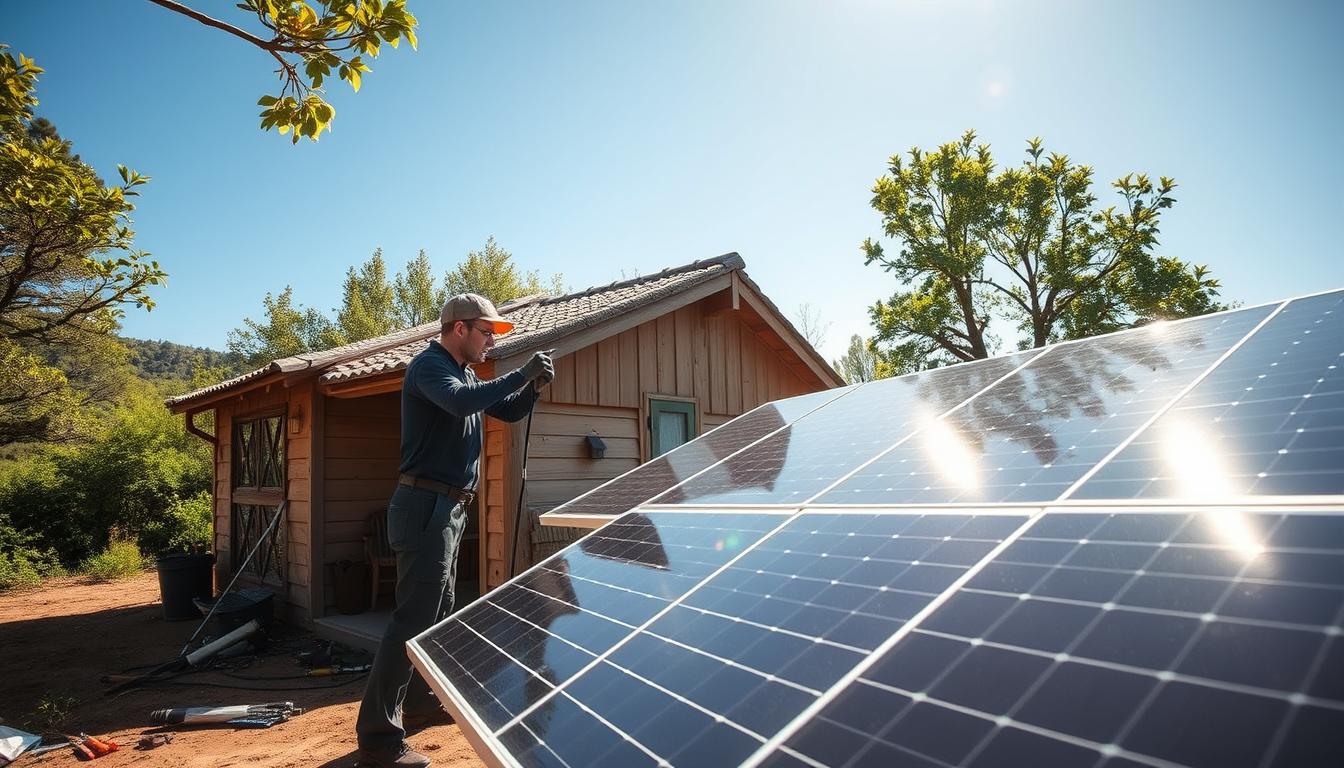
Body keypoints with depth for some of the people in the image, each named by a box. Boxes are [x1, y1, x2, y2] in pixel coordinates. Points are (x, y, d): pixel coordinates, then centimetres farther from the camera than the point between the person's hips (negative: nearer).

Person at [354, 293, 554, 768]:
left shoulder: (465, 374, 16)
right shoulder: (429, 365, -12)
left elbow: (508, 412, 22)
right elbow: (460, 403, -32)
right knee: (414, 617, -11)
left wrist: (533, 387, 2)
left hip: (449, 508, 10)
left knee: (439, 610, 20)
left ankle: (426, 696, 36)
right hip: (426, 504, -10)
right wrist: (522, 373, -26)